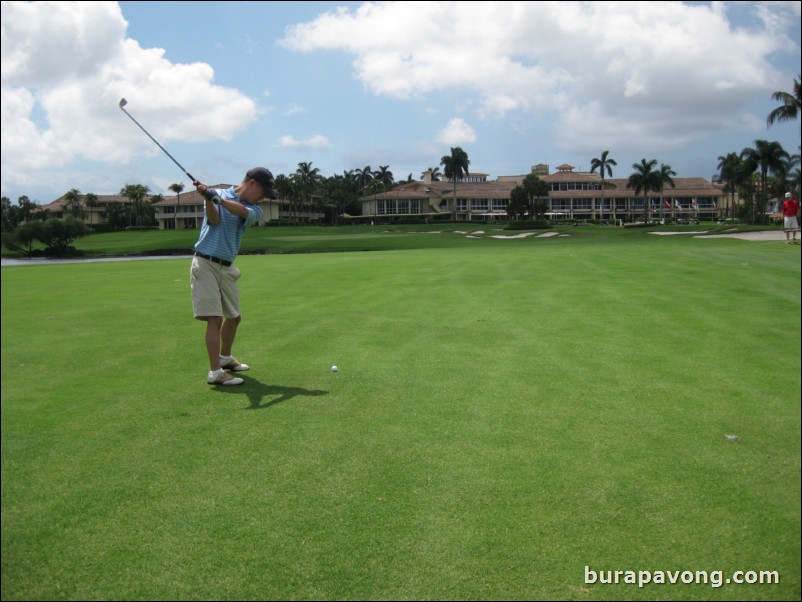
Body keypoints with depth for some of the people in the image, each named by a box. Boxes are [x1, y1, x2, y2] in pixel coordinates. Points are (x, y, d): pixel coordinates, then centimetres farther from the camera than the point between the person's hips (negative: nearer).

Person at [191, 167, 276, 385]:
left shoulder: (254, 209, 6)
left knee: (233, 317, 17)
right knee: (215, 318, -12)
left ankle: (225, 358, 39)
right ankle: (215, 372, -10)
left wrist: (218, 198, -34)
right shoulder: (217, 194, -1)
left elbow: (242, 212, -17)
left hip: (227, 268, 6)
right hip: (205, 264, -6)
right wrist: (207, 198, -36)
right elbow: (214, 220, -19)